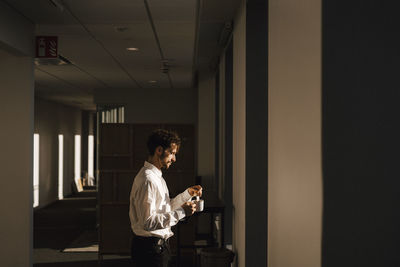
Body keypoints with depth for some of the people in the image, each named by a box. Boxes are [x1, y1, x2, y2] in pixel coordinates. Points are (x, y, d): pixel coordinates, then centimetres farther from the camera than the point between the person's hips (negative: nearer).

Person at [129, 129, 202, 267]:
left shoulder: (157, 176, 13)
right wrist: (181, 212, -23)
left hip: (158, 246, 10)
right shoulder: (147, 179, -20)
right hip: (149, 249, -10)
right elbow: (148, 222, -25)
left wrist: (188, 193, 14)